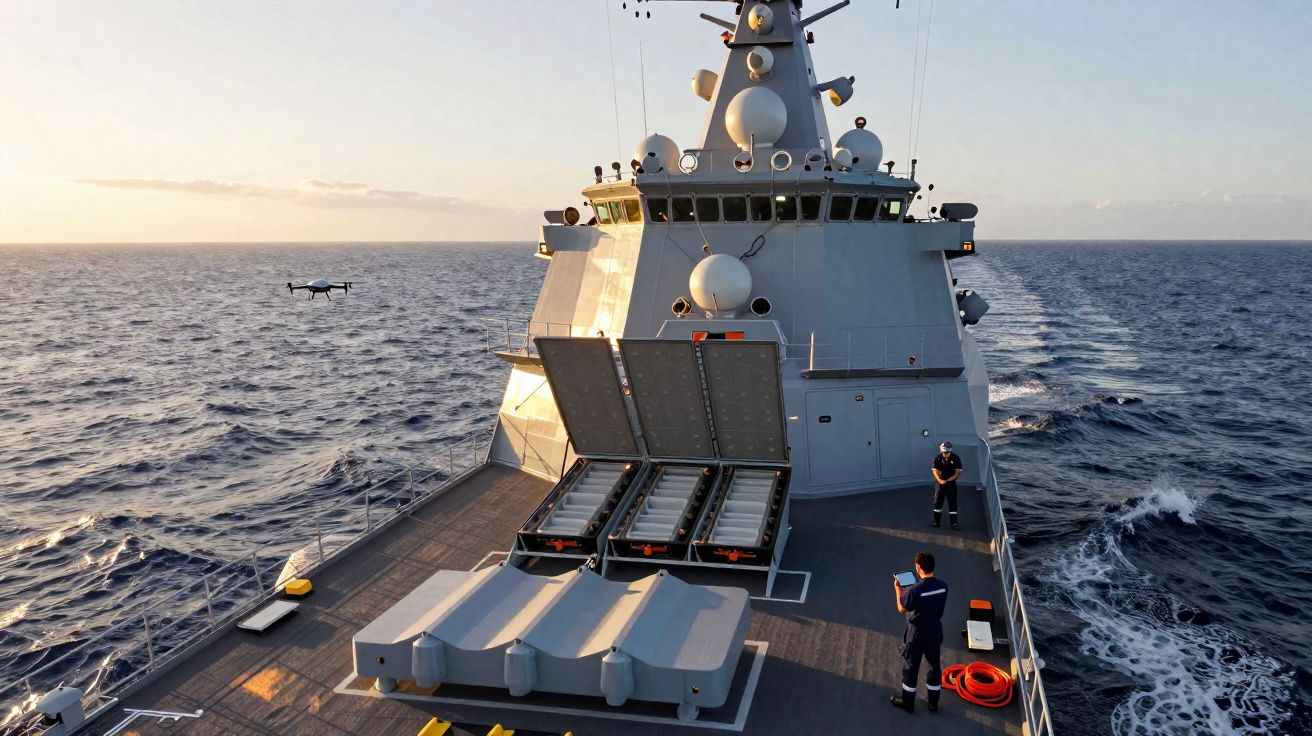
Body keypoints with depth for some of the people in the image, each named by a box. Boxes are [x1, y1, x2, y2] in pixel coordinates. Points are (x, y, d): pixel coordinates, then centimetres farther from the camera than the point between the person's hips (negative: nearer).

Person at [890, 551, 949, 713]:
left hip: (917, 633, -5)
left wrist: (898, 589, 0)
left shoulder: (915, 590, -29)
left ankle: (907, 702, 29)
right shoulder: (943, 586, -12)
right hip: (935, 631, 5)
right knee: (934, 664, 22)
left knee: (910, 666, 14)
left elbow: (902, 609, -13)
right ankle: (933, 701, 37)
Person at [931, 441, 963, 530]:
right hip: (940, 482, 2)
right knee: (937, 502, 8)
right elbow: (935, 470, -3)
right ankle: (936, 521, 18)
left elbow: (958, 472, -9)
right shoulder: (938, 458, -7)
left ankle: (954, 523, 6)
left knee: (952, 503, 0)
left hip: (951, 483, -2)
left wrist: (947, 480, -15)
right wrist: (939, 480, -18)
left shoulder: (956, 458, -12)